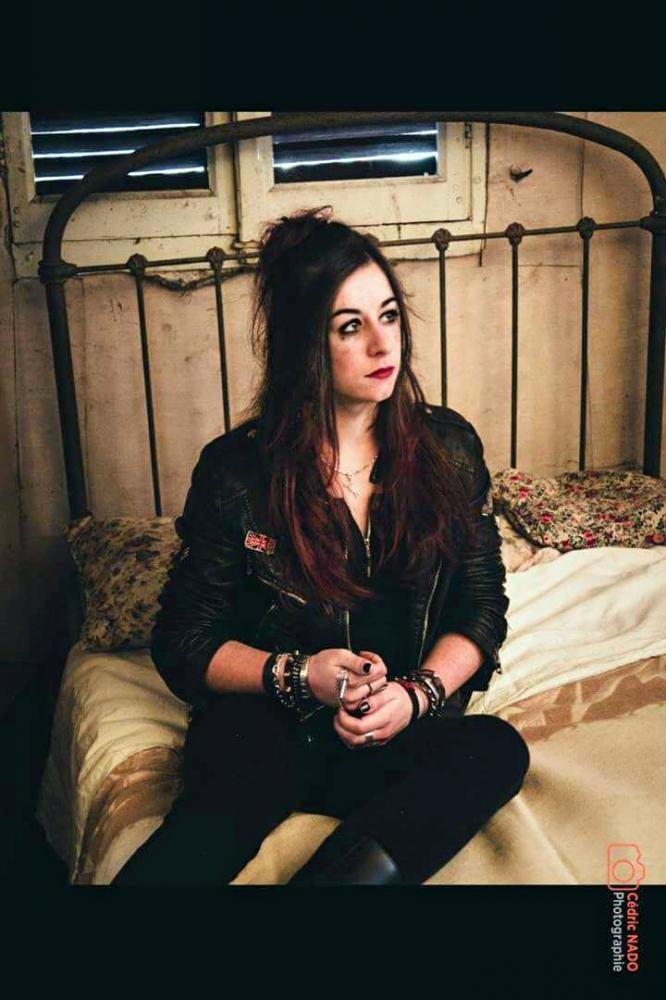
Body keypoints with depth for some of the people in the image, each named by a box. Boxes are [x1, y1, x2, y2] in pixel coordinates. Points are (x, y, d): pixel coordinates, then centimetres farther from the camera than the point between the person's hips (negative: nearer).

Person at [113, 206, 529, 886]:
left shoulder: (449, 446, 6)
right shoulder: (235, 472, -2)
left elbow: (481, 608, 8)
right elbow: (183, 641, 3)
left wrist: (418, 694, -12)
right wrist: (297, 675, -14)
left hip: (407, 729, 3)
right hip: (268, 720, -3)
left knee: (497, 750, -31)